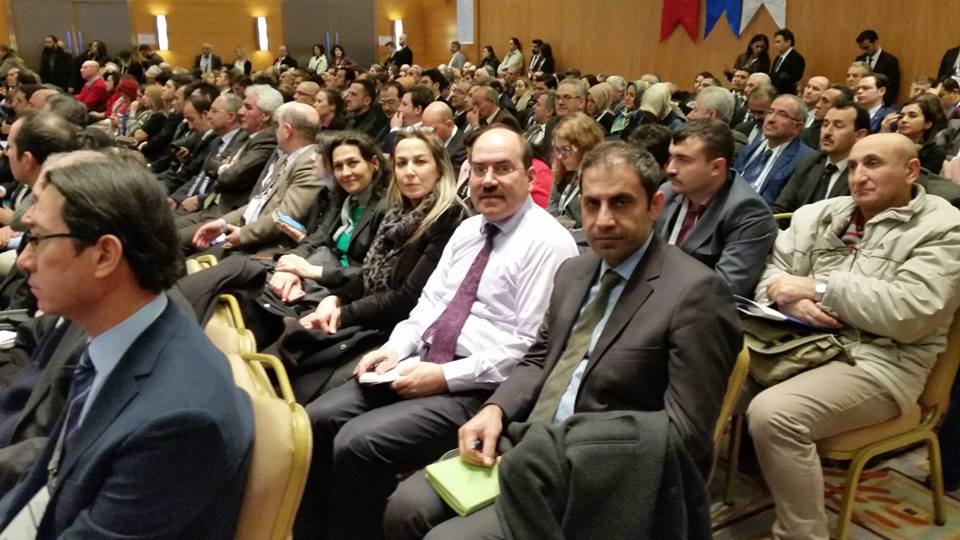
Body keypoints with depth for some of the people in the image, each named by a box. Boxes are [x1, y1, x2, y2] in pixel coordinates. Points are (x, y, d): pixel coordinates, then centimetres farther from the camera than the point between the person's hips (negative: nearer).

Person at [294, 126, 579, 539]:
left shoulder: (547, 243, -12)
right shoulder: (467, 229, 15)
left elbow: (534, 347, -18)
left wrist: (446, 376, -20)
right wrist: (395, 348, -1)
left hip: (477, 389, -8)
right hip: (421, 366, 8)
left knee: (357, 443, -22)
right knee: (315, 421, -4)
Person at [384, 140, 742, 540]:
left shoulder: (695, 292, -13)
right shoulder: (574, 271, 12)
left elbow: (685, 430, -16)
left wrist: (580, 449, -21)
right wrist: (496, 410, -2)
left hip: (599, 477, -7)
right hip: (533, 446, 7)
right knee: (407, 506, -6)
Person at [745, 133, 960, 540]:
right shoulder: (823, 213, 14)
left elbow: (910, 314, -17)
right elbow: (773, 271, 11)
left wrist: (820, 286, -16)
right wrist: (791, 299, -13)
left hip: (877, 363, -6)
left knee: (773, 414, -31)